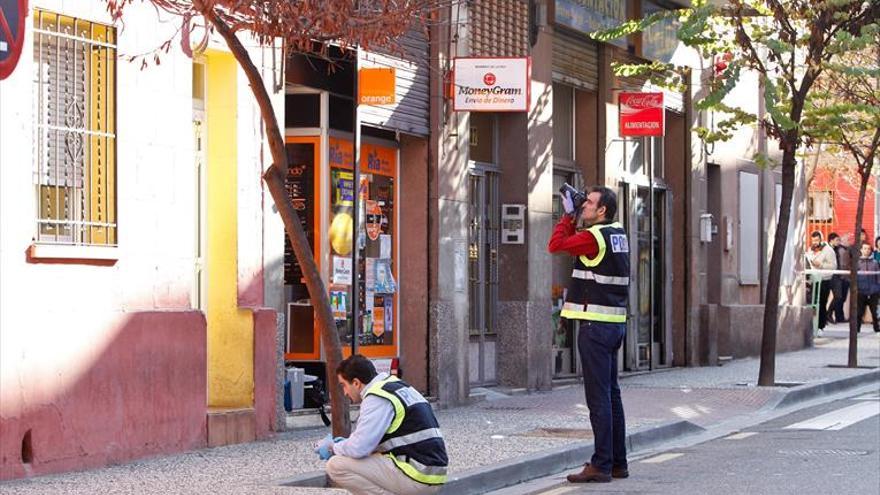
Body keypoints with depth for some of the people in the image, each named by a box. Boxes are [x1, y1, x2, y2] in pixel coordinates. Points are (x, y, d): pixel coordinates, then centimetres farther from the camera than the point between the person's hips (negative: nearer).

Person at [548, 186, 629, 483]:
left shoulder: (594, 237, -14)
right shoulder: (618, 234, 13)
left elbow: (556, 245, -9)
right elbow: (574, 242, 23)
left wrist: (568, 215, 1)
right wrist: (572, 217, 14)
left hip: (595, 325, -9)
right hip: (615, 323, 9)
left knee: (598, 396, -8)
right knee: (611, 394, 13)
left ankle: (601, 465, -8)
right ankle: (618, 463, 17)